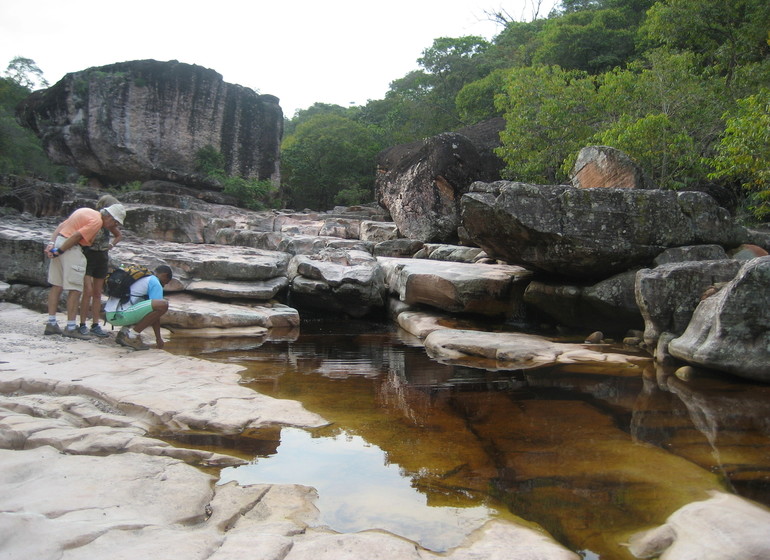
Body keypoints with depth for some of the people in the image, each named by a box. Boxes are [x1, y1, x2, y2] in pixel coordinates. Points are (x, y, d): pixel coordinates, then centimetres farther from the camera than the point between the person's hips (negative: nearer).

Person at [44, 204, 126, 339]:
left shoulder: (87, 212, 19)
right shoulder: (97, 221, -10)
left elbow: (61, 225, 16)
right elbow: (76, 236, -18)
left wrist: (52, 243, 8)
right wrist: (60, 251, -13)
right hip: (70, 248, -10)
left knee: (56, 285, 13)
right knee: (75, 289, -4)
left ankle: (51, 324, 18)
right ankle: (71, 328, -2)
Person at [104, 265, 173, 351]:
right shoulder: (155, 283, 0)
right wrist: (158, 338, 4)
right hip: (120, 315, -10)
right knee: (163, 304, -17)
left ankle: (124, 331, 12)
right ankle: (132, 336, -9)